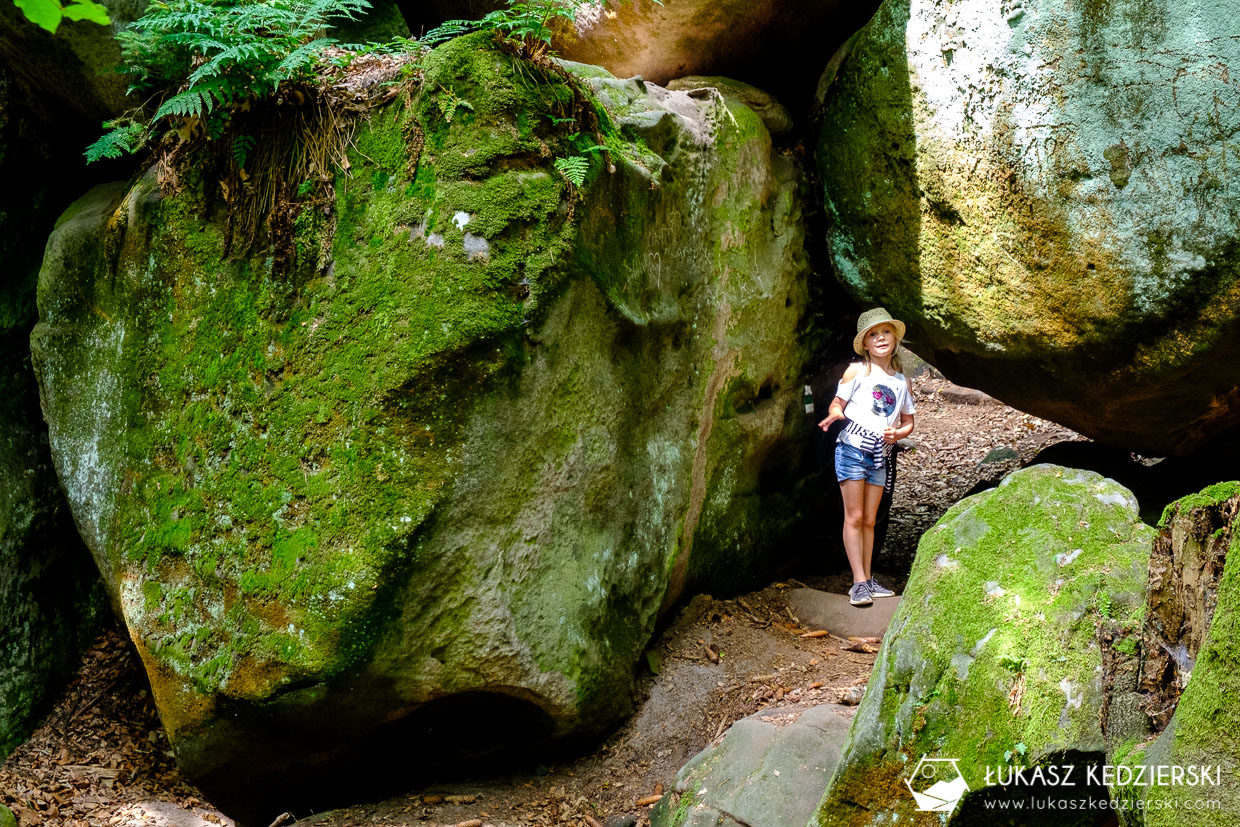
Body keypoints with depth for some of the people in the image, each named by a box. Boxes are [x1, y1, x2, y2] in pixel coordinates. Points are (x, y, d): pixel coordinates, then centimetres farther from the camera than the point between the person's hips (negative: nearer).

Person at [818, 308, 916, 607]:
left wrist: (897, 433, -3)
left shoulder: (901, 380, 13)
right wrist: (835, 413, -24)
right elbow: (837, 402, -1)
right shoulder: (858, 370, 0)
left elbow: (908, 422, 18)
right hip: (853, 447, -5)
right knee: (854, 517, -7)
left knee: (869, 520, 9)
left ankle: (868, 579, 13)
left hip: (881, 455, 5)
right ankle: (859, 582, -7)